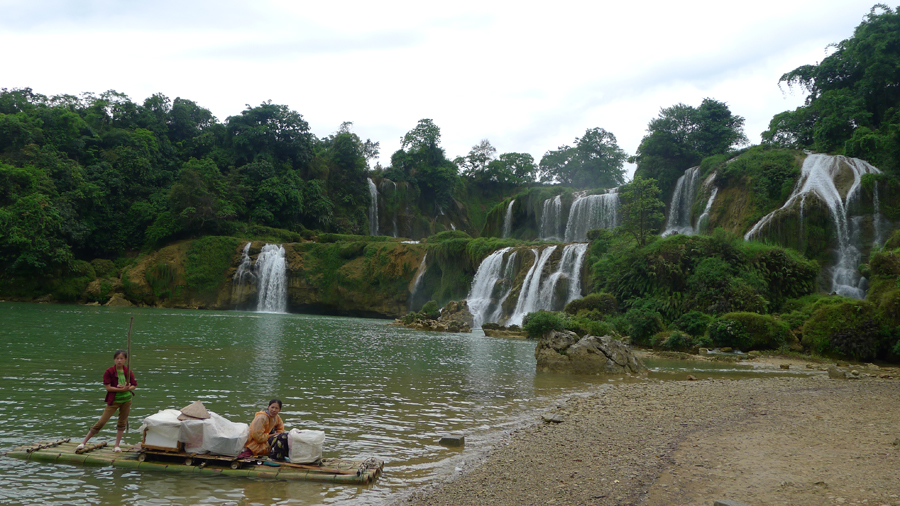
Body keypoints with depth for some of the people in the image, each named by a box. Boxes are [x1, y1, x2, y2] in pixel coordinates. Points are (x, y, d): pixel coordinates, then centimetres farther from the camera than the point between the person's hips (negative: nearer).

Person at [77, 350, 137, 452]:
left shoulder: (128, 372, 0)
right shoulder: (109, 372, -9)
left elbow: (134, 385, 4)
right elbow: (108, 387, -14)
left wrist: (127, 388, -17)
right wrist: (121, 389, -22)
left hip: (126, 400, 3)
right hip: (113, 400, -3)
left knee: (122, 423, 8)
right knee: (101, 422, -4)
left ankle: (117, 446, 18)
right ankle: (84, 442, 8)